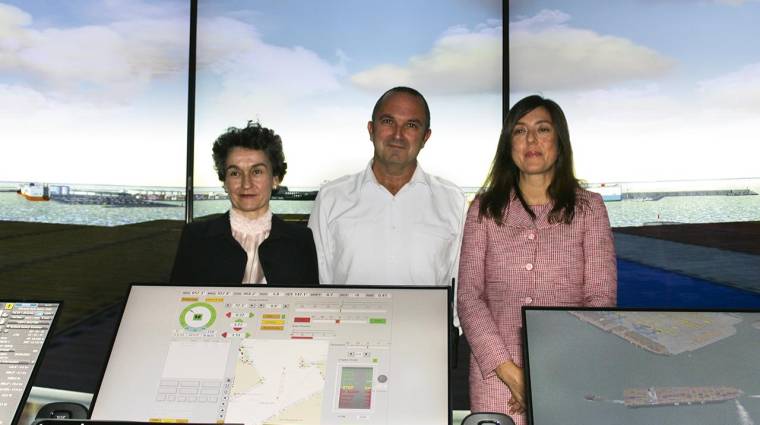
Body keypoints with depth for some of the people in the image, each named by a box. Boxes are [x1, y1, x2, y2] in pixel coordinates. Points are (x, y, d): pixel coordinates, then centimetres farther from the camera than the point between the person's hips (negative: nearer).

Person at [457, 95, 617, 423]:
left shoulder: (588, 207, 4)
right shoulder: (484, 209, 5)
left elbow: (602, 298, -3)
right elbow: (468, 296, -1)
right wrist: (509, 371, -13)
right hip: (496, 375, 1)